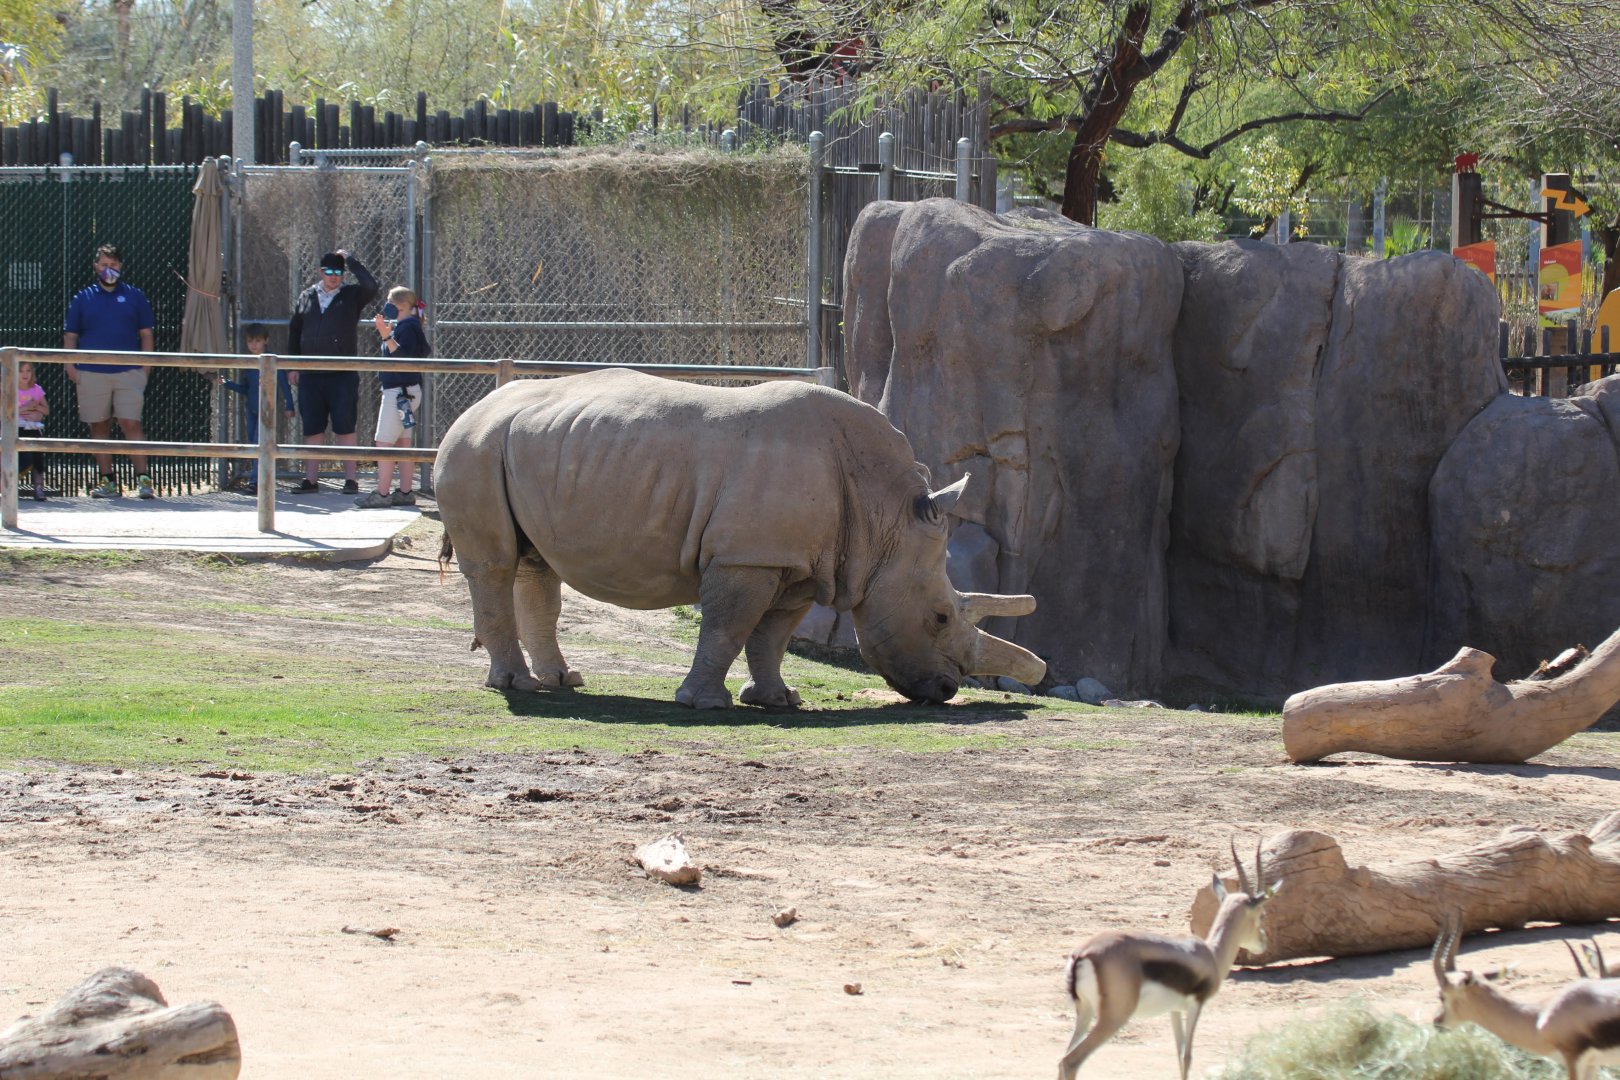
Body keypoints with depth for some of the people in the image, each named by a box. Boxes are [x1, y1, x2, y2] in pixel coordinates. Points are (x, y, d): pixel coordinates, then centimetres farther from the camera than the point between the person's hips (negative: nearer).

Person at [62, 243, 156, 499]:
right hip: (91, 374, 2)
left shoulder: (135, 297, 10)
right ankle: (107, 481, 8)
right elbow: (70, 336, 11)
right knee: (99, 428, 4)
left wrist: (145, 368, 0)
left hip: (129, 372, -2)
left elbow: (146, 334, 11)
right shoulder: (82, 299, 11)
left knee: (131, 424, -11)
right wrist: (70, 366, -3)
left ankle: (143, 478, -11)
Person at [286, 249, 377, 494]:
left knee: (345, 428, -4)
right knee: (312, 428, 6)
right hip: (311, 375, 3)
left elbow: (371, 287, -17)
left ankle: (350, 479, 0)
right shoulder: (306, 297, 13)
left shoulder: (352, 296, 4)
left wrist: (350, 260, -9)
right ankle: (311, 479, 12)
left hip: (343, 375, -3)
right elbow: (294, 331, 20)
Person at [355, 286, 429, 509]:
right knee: (403, 443, 11)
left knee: (384, 442, -10)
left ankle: (381, 494, -11)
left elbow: (403, 356, -26)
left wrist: (387, 337, -36)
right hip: (406, 391, 11)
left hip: (399, 392, -11)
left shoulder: (407, 326, -15)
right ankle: (405, 492, 13)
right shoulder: (410, 325, 15)